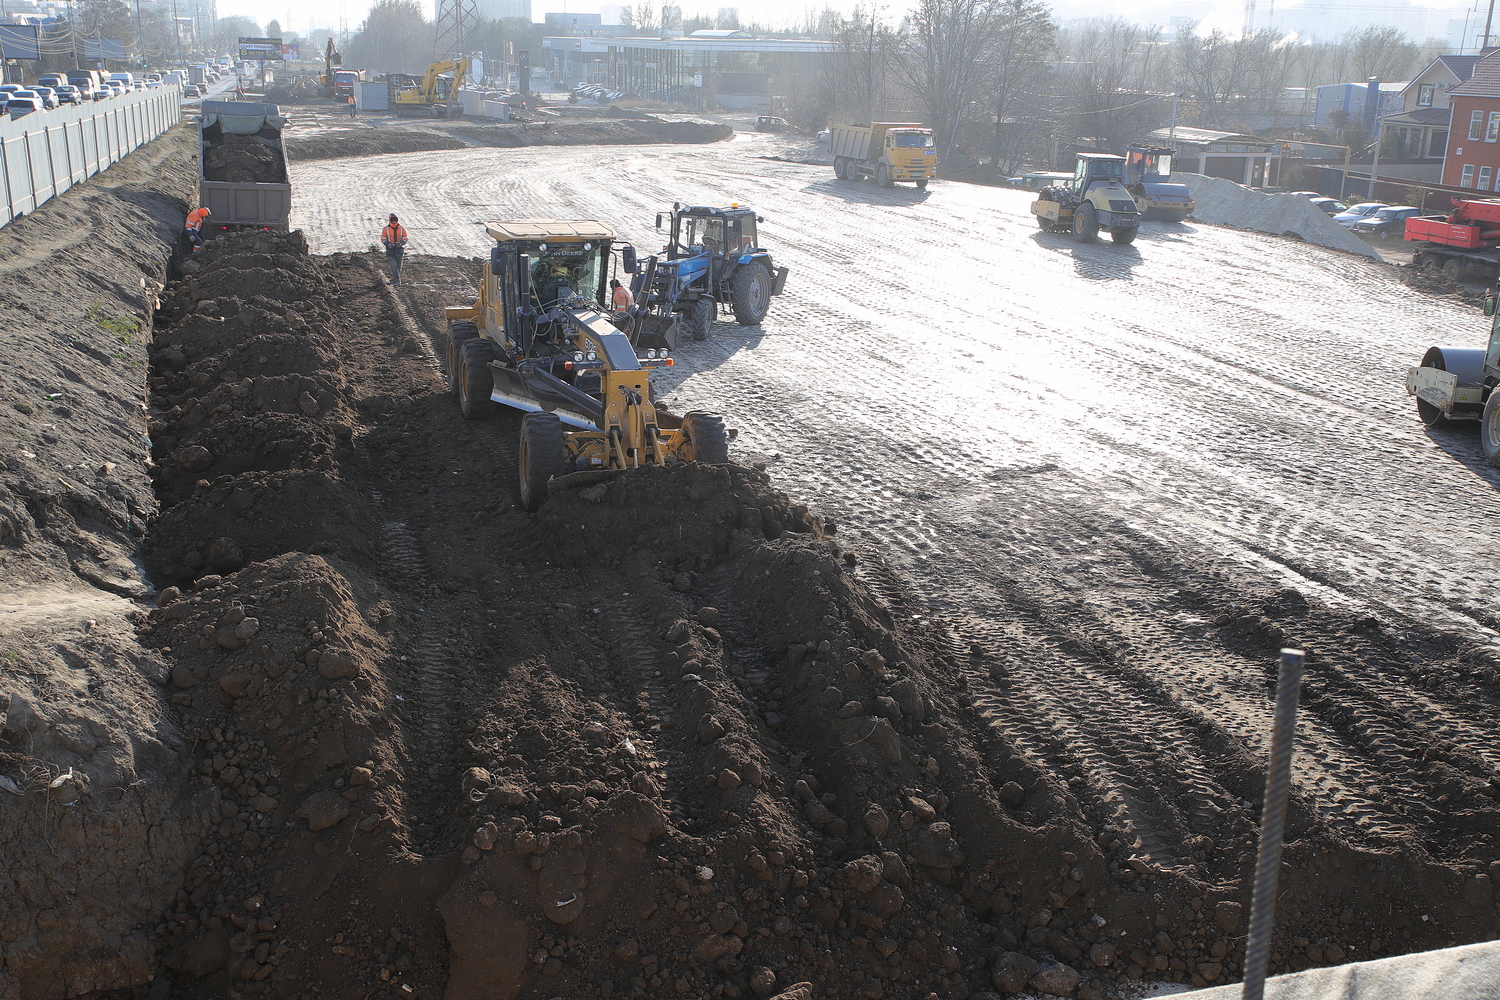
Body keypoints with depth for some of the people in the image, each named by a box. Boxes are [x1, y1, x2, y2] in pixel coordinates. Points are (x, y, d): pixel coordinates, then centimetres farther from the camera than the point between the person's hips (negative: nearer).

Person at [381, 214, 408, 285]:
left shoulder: (402, 228, 2)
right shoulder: (386, 228, -1)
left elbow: (405, 239, 5)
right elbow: (383, 239, 3)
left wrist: (400, 243, -16)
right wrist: (388, 244, -16)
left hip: (399, 249, 2)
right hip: (390, 249, -2)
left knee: (399, 266, 8)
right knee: (393, 266, -13)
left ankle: (393, 279, 27)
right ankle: (397, 280, -14)